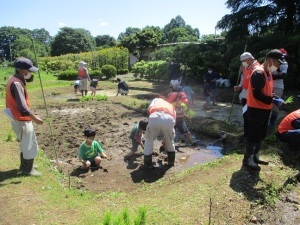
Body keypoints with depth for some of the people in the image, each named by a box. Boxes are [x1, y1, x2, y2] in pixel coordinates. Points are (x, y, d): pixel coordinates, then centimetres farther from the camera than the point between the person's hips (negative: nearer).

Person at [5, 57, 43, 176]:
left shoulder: (13, 80, 7)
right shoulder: (17, 83, -24)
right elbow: (22, 107, -30)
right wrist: (35, 118, -22)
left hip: (18, 119, 10)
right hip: (22, 121, -10)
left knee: (25, 144, 24)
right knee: (30, 145, 5)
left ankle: (24, 165, 39)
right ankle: (28, 169, 20)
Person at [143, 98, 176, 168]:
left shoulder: (157, 100, 40)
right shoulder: (172, 107, 42)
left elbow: (149, 109, 20)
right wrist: (164, 139, 51)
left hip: (155, 117, -2)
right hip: (169, 119, 2)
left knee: (149, 140, 22)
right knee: (170, 140, 31)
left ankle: (148, 163, 27)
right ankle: (171, 161, 41)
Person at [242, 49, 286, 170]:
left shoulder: (268, 73, 14)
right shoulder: (259, 73, -19)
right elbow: (257, 94, -24)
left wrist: (273, 98, 4)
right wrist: (272, 100, -21)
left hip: (264, 109, 10)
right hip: (256, 110, -10)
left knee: (261, 135, 17)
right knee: (254, 135, -2)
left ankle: (255, 157, 30)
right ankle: (248, 160, 11)